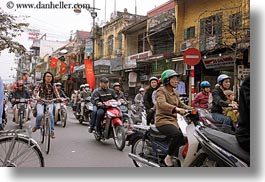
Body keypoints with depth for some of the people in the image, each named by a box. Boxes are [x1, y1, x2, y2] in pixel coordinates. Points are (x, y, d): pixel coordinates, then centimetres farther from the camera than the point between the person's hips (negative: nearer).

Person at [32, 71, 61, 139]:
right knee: (40, 114, -28)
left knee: (50, 114, -29)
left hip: (49, 103, 0)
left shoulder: (53, 86, 2)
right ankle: (37, 126, 6)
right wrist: (36, 96, -37)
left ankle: (52, 131, -14)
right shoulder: (40, 85, 0)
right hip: (40, 103, 0)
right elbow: (35, 91, -13)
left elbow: (56, 93, -11)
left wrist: (59, 98, -34)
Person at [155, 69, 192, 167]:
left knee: (182, 141, 5)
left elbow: (180, 104, 26)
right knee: (178, 134, -32)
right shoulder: (161, 91, -9)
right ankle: (169, 157, -14)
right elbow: (162, 104, -28)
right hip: (163, 121, -9)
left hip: (173, 120, 9)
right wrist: (176, 109, -45)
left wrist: (193, 109, 10)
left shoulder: (174, 92, 18)